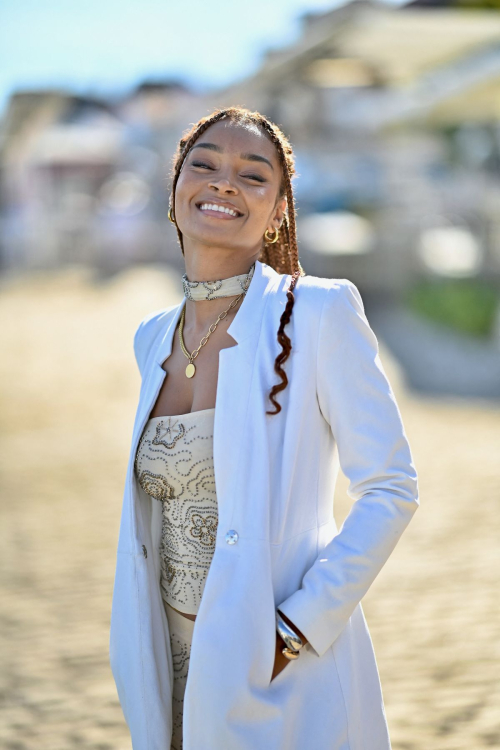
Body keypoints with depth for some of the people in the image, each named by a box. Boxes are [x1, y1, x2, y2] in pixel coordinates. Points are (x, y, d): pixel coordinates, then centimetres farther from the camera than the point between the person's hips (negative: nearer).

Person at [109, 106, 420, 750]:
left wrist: (296, 630, -16)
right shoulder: (154, 339, 6)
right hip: (177, 665, 5)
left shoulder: (320, 312, -11)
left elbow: (390, 491, -11)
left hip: (284, 674, -5)